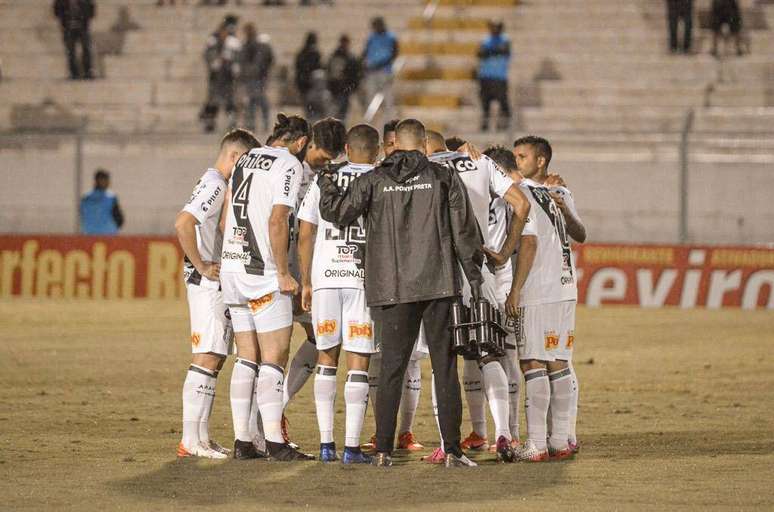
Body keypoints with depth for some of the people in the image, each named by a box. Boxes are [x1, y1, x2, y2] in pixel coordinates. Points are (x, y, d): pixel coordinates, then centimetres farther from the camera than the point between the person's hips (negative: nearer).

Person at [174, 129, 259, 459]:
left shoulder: (220, 185, 18)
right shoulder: (214, 185, -14)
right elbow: (183, 223, -27)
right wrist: (201, 266, -19)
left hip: (221, 284, 10)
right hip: (209, 283, -10)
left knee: (214, 358, 11)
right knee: (208, 357, -11)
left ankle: (200, 437, 14)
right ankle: (191, 439, -11)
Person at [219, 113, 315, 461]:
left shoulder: (245, 160, 16)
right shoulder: (289, 165, -6)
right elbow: (277, 221, -16)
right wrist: (283, 273, -13)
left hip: (232, 266, 7)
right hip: (263, 273, -7)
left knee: (247, 358, 9)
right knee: (274, 358, -5)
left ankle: (242, 441, 7)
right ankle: (274, 442, -9)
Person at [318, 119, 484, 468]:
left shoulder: (376, 180, 2)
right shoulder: (444, 178, 2)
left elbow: (337, 211, -1)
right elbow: (464, 230, 2)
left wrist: (325, 186, 20)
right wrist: (474, 273, 13)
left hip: (393, 289, 1)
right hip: (439, 284, -1)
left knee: (391, 368, 6)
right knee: (445, 368, 2)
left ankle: (384, 450, 2)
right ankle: (452, 450, -2)